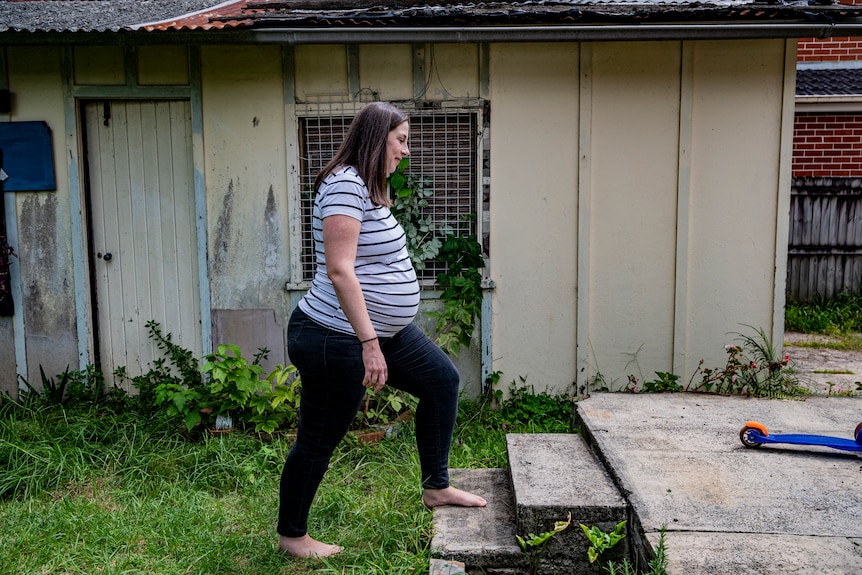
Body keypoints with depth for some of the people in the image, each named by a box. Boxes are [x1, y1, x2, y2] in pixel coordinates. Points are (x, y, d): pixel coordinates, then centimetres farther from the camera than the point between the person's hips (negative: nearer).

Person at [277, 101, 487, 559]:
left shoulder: (368, 187, 14)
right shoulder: (345, 183, -19)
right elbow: (339, 270, -26)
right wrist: (368, 342, -27)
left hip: (383, 331, 11)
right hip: (337, 338, -11)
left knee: (442, 380, 15)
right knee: (319, 439, 3)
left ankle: (436, 487, 27)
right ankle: (291, 536, 23)